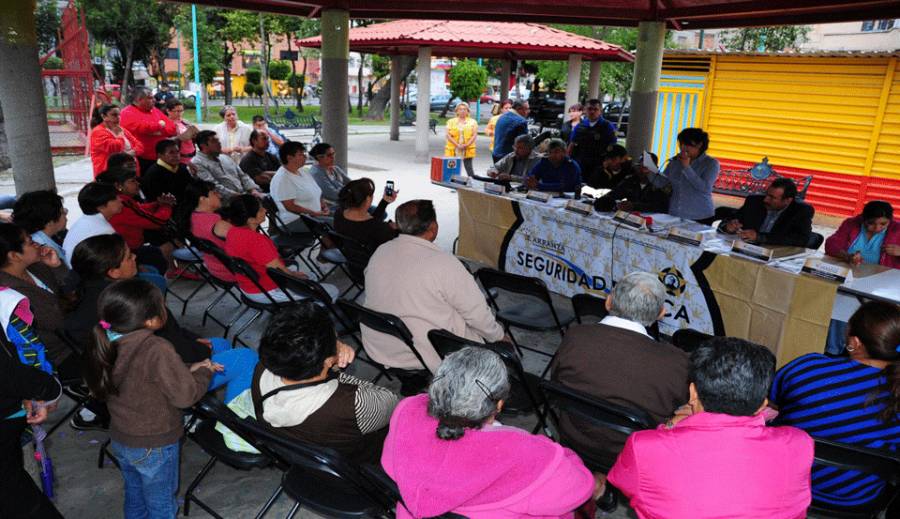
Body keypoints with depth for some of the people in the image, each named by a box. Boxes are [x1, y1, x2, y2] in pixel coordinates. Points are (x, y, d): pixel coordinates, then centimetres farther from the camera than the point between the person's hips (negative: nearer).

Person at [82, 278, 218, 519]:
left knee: (134, 494, 28)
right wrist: (204, 372, -9)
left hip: (120, 439, 7)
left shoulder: (106, 344, -8)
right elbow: (185, 395, -26)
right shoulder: (157, 350, -33)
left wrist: (187, 370, 0)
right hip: (154, 446, -6)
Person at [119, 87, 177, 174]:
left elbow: (173, 128, 8)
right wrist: (159, 125, -8)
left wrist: (160, 131, -12)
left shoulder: (155, 110, 15)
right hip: (141, 159, -6)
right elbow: (140, 127, -23)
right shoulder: (128, 113, -5)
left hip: (160, 158, 6)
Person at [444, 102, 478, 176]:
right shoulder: (451, 121, 10)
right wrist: (457, 145, -13)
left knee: (469, 168, -5)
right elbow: (448, 135, 1)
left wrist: (466, 145, -14)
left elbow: (474, 135, 1)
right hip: (453, 150, 1)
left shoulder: (472, 122, 9)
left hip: (467, 150, -1)